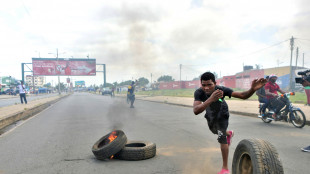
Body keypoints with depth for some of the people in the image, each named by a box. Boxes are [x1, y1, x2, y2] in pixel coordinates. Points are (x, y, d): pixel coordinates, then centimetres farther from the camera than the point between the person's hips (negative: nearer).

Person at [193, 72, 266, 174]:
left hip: (221, 114, -3)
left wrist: (252, 89, -65)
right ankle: (229, 133, 63)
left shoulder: (222, 90, -41)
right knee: (214, 131, 29)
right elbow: (196, 111, -56)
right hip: (210, 114, 3)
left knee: (222, 138, -12)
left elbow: (243, 96, -42)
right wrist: (210, 99, -72)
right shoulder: (199, 93, -40)